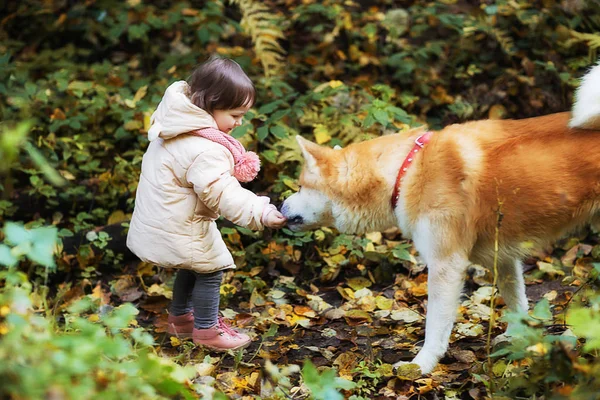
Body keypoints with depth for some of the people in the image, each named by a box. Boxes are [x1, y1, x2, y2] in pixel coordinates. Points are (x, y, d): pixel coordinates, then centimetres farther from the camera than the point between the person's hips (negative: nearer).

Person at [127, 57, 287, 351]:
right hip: (179, 227, -10)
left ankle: (180, 317, 40)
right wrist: (260, 213, -35)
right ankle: (206, 330, 19)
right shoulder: (206, 150, -31)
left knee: (192, 267, 25)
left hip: (158, 215, 10)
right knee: (210, 270, 6)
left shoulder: (175, 122, -1)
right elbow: (221, 193, -34)